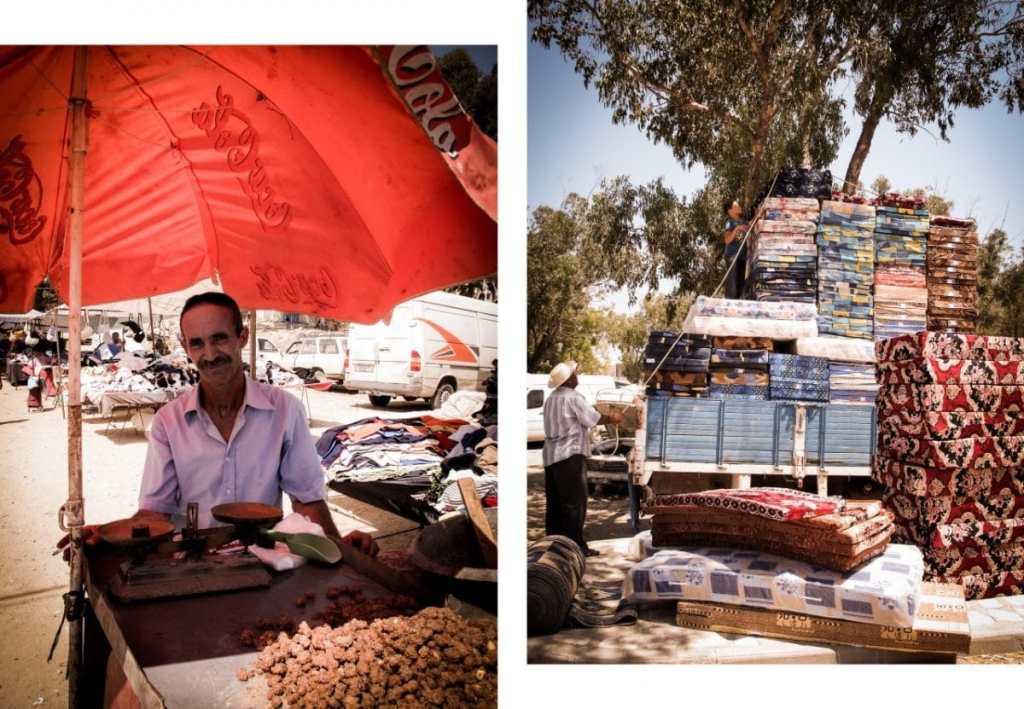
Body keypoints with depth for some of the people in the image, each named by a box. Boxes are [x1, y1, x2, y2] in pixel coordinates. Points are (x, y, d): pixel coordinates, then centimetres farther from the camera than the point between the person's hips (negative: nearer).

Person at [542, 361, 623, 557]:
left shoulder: (552, 399, 15)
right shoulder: (573, 397, -11)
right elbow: (593, 419, -7)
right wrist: (611, 419, 10)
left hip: (551, 456, 9)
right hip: (570, 455, -8)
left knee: (554, 503, 11)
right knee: (574, 502, -3)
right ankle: (576, 545, -1)